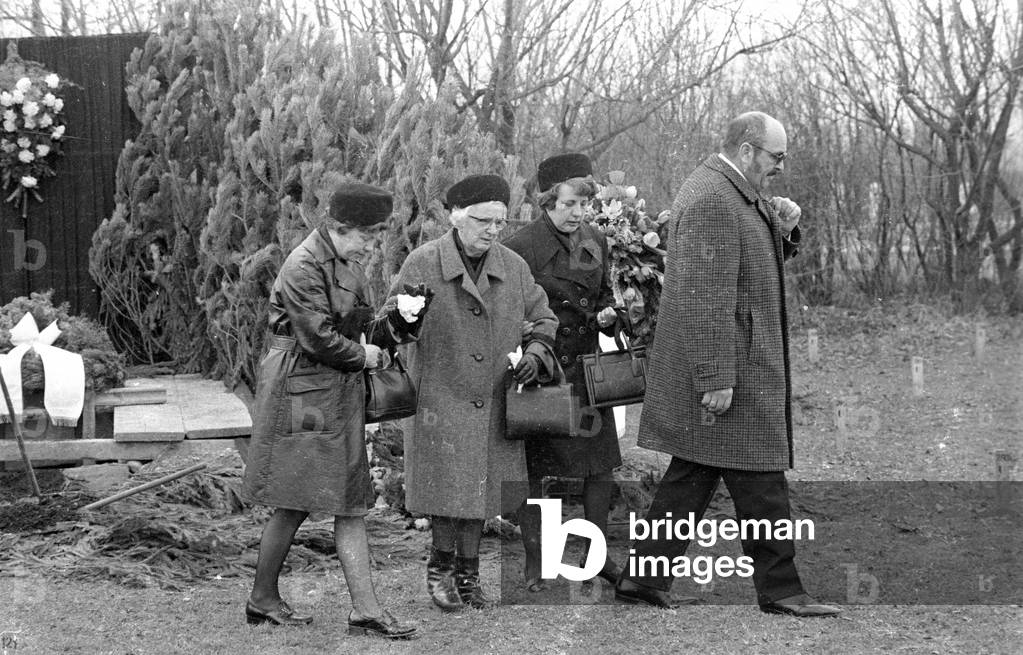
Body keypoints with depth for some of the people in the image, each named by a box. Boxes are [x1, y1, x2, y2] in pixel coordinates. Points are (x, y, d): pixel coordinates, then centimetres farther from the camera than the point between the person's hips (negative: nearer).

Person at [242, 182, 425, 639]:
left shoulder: (348, 265, 14)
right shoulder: (304, 268, -16)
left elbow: (360, 328, 16)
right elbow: (318, 337, -19)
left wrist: (392, 323, -3)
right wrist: (362, 355, -6)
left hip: (341, 397, 9)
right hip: (302, 394, -9)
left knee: (350, 503, 4)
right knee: (294, 505, -1)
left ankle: (365, 610, 4)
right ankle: (262, 598, 15)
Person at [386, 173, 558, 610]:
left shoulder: (514, 267, 5)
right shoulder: (422, 264, -6)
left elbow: (542, 319, 14)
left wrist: (535, 353, -3)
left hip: (494, 405, 3)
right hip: (439, 400, -3)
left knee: (481, 489, 7)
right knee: (445, 487, -3)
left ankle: (468, 573, 21)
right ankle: (441, 565, 18)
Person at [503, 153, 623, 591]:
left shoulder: (596, 242, 9)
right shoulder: (520, 247, -10)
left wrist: (607, 315, 1)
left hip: (586, 366, 5)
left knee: (602, 463, 5)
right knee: (532, 470, 1)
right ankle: (533, 561, 12)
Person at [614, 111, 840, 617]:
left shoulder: (734, 195, 16)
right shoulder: (712, 200, -18)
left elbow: (757, 265, 27)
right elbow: (708, 297, -23)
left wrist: (783, 230, 6)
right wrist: (717, 379, -24)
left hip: (733, 366, 11)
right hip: (728, 371, -11)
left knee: (692, 475, 12)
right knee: (760, 484, -4)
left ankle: (644, 580, 16)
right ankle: (779, 589, 3)